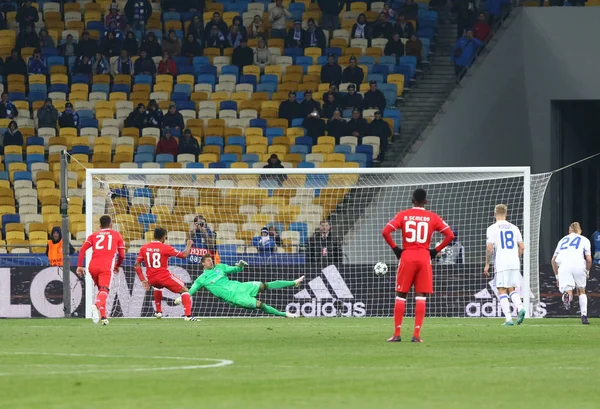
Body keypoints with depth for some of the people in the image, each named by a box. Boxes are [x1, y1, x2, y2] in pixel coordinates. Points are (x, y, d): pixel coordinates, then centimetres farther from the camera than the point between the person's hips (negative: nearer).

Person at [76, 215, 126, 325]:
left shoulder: (94, 235, 21)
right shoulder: (116, 235, 18)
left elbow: (83, 249, 6)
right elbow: (122, 255, 16)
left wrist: (79, 266, 5)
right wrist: (117, 266, 34)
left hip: (93, 266, 3)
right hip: (107, 267, -3)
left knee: (101, 289, 23)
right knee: (104, 290, -17)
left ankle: (103, 316, 17)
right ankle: (97, 306, -48)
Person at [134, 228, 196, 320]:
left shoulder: (144, 248, 2)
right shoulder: (165, 247, -11)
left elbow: (136, 264, 1)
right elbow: (184, 255, -6)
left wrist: (143, 280, 6)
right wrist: (189, 246, 14)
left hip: (151, 279, 5)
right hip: (164, 277, -5)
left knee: (158, 286, 41)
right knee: (184, 290, 8)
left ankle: (158, 312, 39)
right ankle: (188, 315, -9)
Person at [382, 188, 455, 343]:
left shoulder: (403, 215, 2)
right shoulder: (432, 217, 3)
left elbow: (385, 232, -8)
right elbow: (450, 235, -3)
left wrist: (395, 248, 3)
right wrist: (436, 250, 5)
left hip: (406, 257, 0)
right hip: (424, 258, 0)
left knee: (400, 296, 7)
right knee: (421, 297, 2)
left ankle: (396, 334, 5)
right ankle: (417, 334, -5)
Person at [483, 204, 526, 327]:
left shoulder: (492, 229, -2)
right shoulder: (514, 228, 11)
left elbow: (489, 248, -9)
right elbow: (522, 247, 11)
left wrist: (487, 264, 0)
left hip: (501, 264, -4)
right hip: (514, 263, 4)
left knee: (502, 291, 1)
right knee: (511, 290, 14)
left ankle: (508, 318, -7)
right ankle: (520, 308, -12)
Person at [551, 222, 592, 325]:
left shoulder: (563, 240, 30)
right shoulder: (584, 240, 22)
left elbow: (553, 260, 26)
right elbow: (589, 259, 10)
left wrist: (557, 276, 32)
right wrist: (587, 272, 27)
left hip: (563, 266, 1)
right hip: (578, 265, -1)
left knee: (568, 291, -1)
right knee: (581, 291, 18)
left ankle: (567, 295, -39)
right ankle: (584, 316, 7)